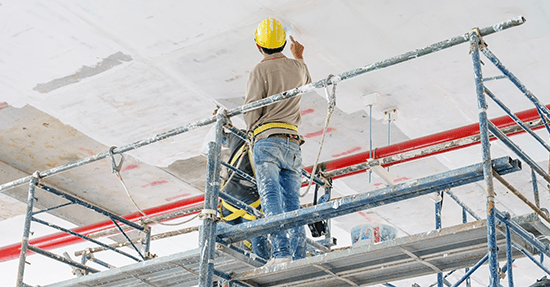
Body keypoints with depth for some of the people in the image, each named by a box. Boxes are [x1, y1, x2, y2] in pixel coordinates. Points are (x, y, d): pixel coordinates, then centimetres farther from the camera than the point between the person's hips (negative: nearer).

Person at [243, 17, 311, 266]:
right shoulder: (299, 67, 15)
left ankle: (281, 252, -27)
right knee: (292, 202, 2)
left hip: (268, 141, -5)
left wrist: (253, 133, 15)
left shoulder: (260, 71, -2)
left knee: (271, 198, -14)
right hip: (293, 144, 6)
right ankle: (299, 257, -6)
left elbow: (251, 113, -6)